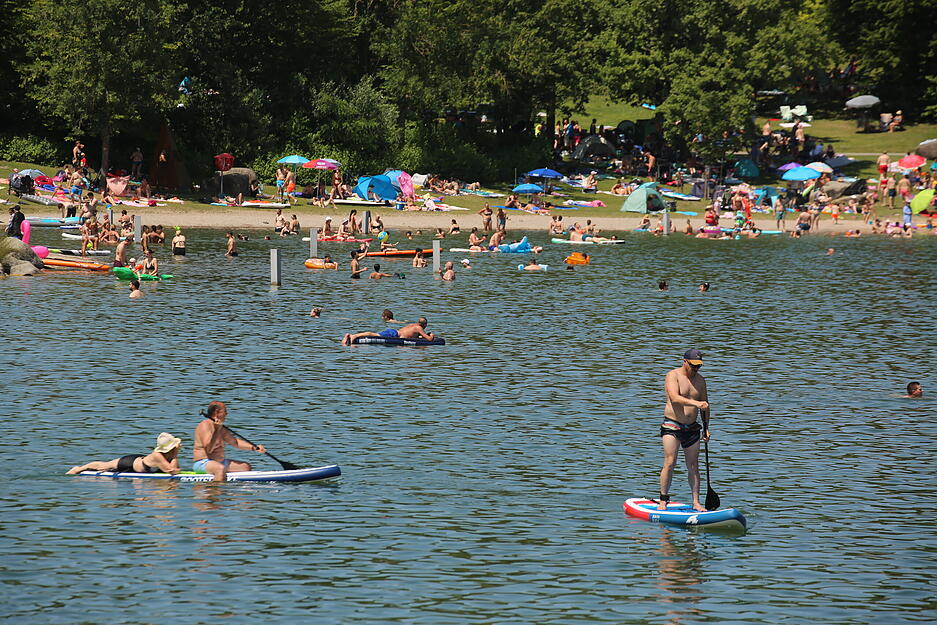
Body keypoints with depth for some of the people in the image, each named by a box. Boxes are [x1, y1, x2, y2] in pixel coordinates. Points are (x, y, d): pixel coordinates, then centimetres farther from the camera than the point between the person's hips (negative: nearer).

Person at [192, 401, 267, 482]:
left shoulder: (221, 428, 15)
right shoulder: (205, 425, -14)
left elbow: (235, 442, 22)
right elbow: (208, 449, -25)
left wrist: (254, 448, 10)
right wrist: (216, 430, -29)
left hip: (220, 462, 10)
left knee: (246, 466, 10)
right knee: (220, 468, -40)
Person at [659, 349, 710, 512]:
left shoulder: (700, 380, 11)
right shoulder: (673, 376, -8)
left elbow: (705, 404, 19)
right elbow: (674, 398, -24)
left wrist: (706, 428, 10)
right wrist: (695, 403, -36)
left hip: (692, 428, 5)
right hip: (672, 426, -5)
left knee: (693, 466, 5)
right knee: (670, 463, -13)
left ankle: (696, 502, 9)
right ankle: (663, 501, -6)